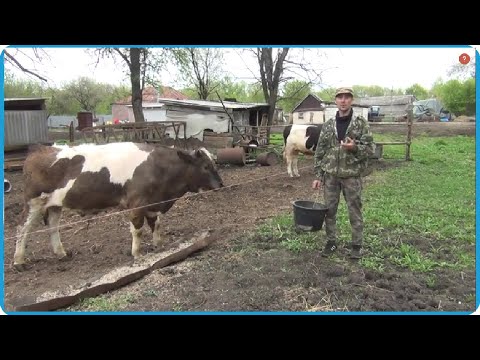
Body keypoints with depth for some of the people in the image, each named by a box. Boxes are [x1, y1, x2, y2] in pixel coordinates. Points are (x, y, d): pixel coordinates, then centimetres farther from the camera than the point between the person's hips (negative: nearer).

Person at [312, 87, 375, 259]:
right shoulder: (328, 125, 5)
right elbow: (319, 152, 6)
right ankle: (331, 241, 25)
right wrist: (318, 176, 2)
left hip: (352, 175, -3)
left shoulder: (361, 122, -3)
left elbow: (370, 148, -5)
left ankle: (357, 244, 21)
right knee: (329, 210, 9)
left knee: (354, 211, 6)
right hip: (330, 175, 3)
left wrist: (355, 148, -25)